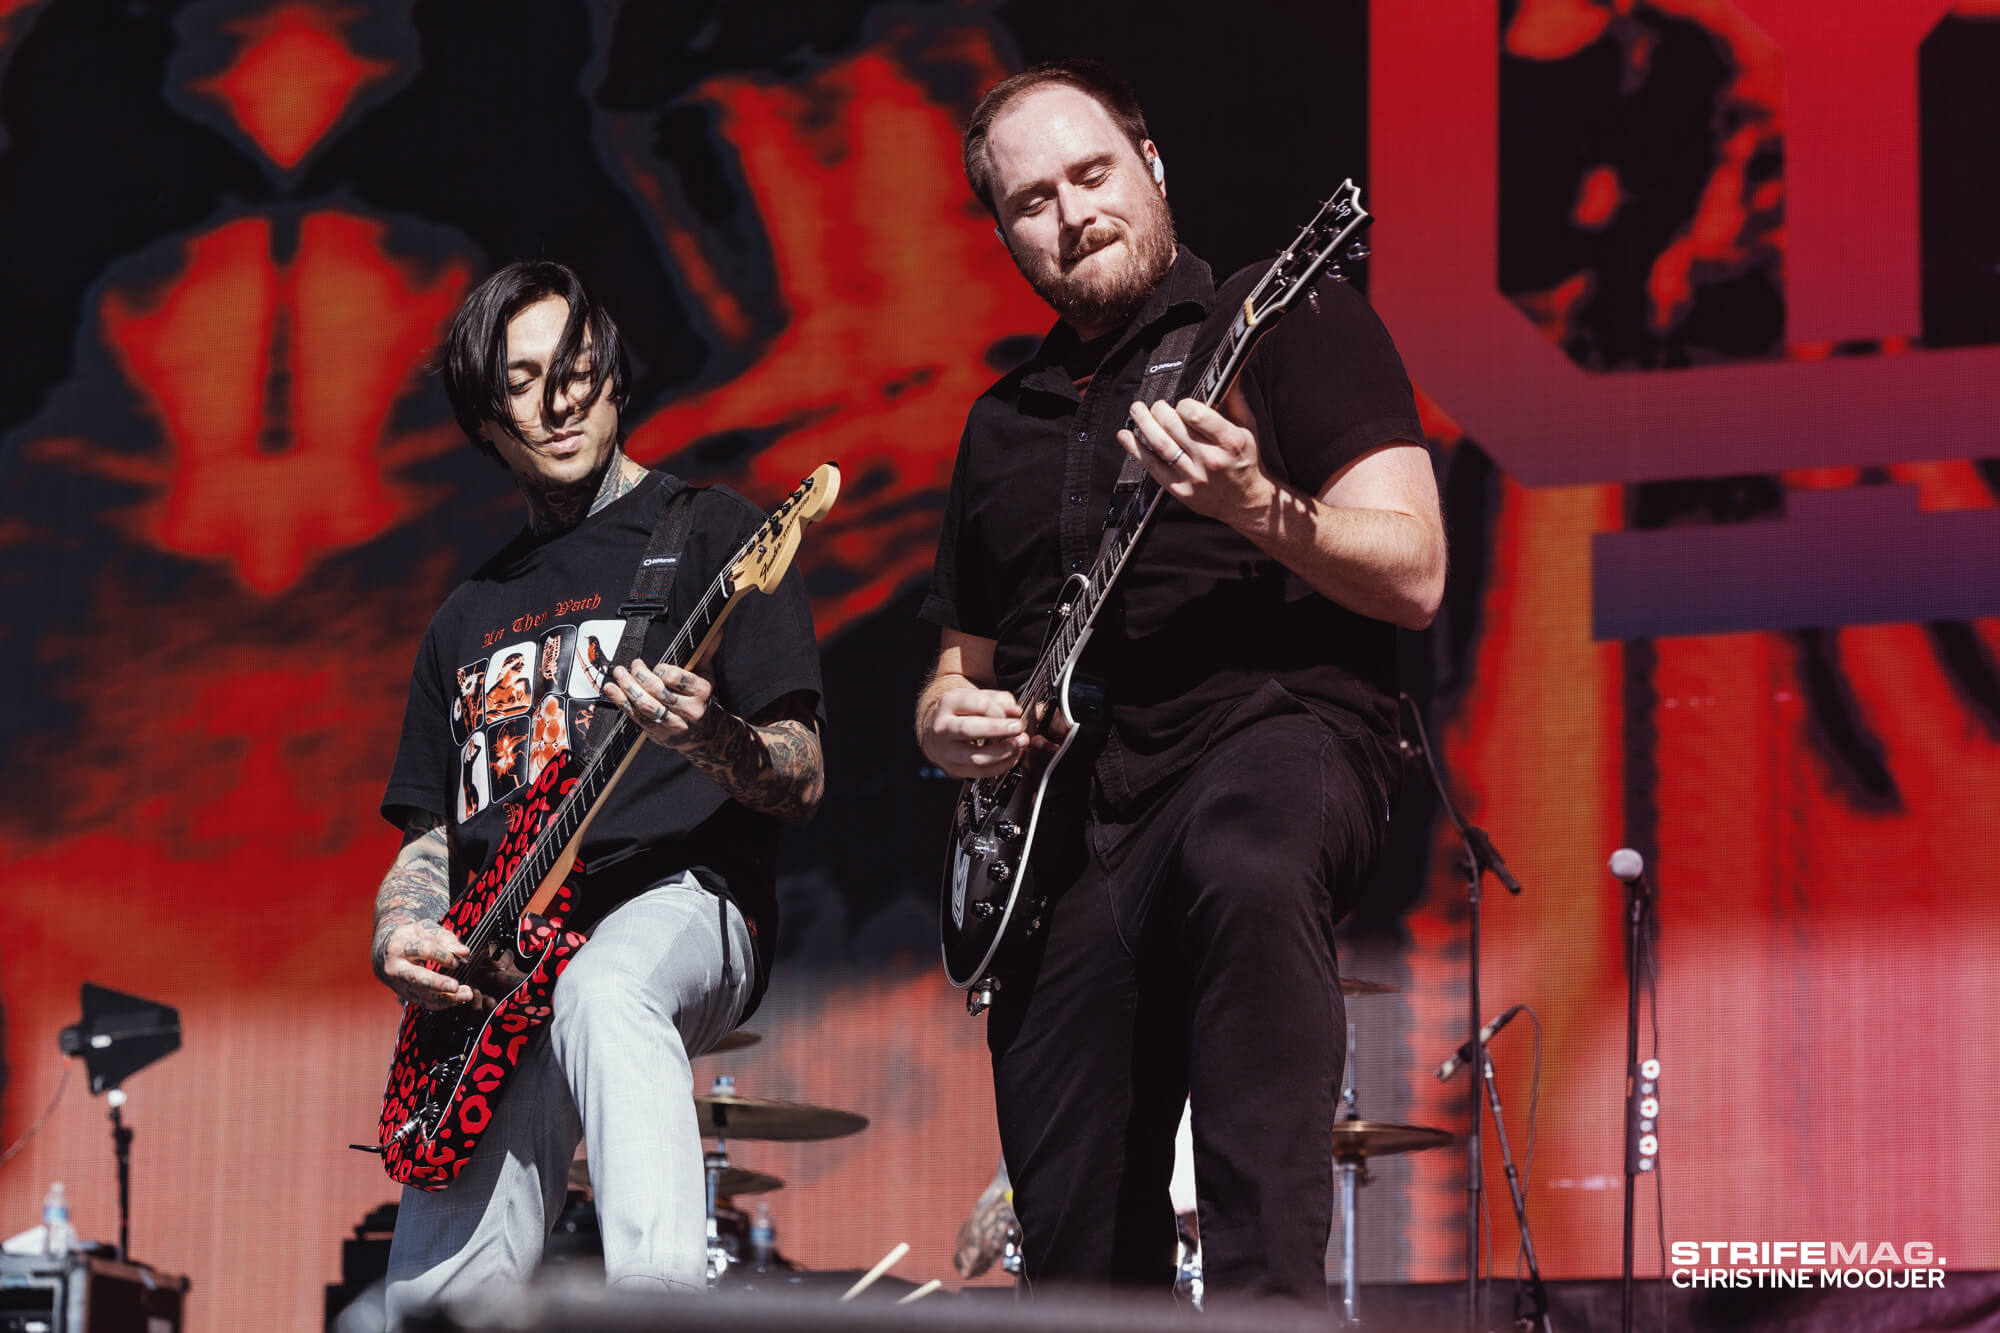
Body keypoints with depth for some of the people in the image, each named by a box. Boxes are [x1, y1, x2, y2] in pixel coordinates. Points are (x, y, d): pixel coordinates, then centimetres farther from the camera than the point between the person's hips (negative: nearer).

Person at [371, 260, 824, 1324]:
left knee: (602, 991, -43)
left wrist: (708, 739, -23)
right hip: (498, 972, 5)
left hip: (683, 905, -5)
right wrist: (401, 937, 2)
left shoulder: (705, 530, 7)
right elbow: (430, 831, 25)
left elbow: (801, 783, -1)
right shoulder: (470, 615, 23)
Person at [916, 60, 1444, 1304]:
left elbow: (1414, 577, -5)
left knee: (1240, 856, -43)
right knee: (1081, 1258, -2)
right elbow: (960, 660, 29)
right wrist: (949, 718, 5)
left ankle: (1270, 1292, -44)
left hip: (1278, 742, -5)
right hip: (1061, 844, 6)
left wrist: (1255, 507, -22)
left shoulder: (1289, 324, 5)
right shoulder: (1003, 423, 22)